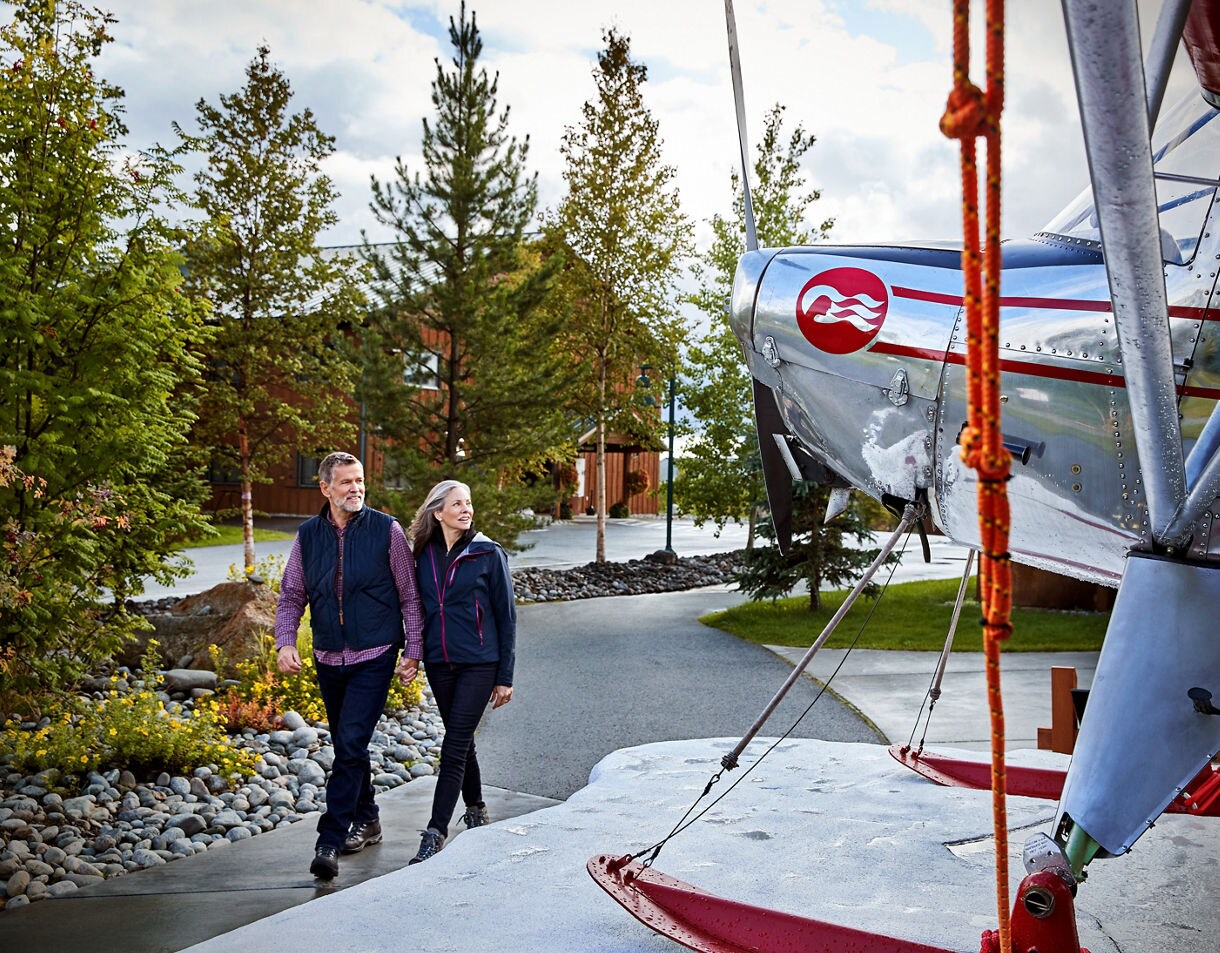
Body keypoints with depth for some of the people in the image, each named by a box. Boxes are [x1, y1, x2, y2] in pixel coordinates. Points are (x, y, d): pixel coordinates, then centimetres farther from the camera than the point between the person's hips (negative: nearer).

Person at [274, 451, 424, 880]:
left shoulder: (386, 530, -6)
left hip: (375, 657, -4)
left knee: (351, 744, -13)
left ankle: (330, 842, -10)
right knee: (346, 746, 16)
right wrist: (285, 642, -7)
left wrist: (413, 652, -4)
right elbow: (291, 596, 9)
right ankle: (366, 821, 34)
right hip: (328, 658, 5)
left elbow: (410, 596, -1)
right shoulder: (308, 535, 3)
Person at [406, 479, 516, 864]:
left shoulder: (488, 554, -5)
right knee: (460, 742, 15)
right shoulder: (424, 555, 5)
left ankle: (435, 833, -7)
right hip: (438, 663, 4)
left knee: (454, 747, -9)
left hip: (479, 663, -4)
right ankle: (476, 810, 35)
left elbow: (506, 616, -3)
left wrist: (505, 677, -5)